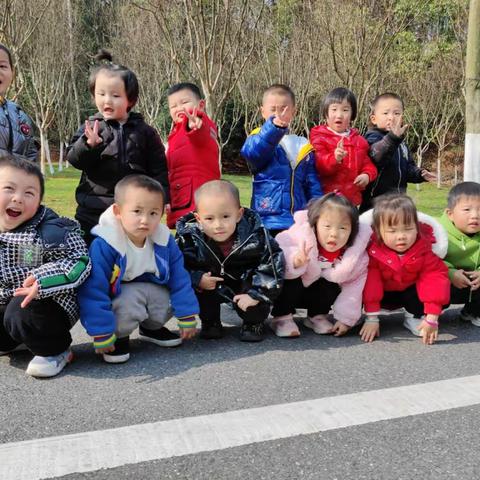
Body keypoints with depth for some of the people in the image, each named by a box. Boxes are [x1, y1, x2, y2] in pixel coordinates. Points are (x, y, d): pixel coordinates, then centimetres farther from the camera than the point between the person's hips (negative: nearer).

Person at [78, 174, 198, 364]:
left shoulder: (164, 241, -13)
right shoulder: (103, 246, -29)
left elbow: (179, 279, -4)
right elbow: (93, 291, -27)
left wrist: (187, 317, -2)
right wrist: (101, 334, -26)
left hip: (152, 290, 5)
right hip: (117, 297, -5)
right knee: (129, 299, -34)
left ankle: (151, 327, 13)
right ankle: (119, 336, -3)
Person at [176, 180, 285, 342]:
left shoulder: (255, 235, -27)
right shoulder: (189, 237, -24)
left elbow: (273, 265, -23)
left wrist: (256, 294, -27)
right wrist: (196, 280, -33)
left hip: (244, 283, -1)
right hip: (210, 284, 2)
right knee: (194, 287, -25)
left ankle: (254, 323, 11)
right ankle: (210, 322, 3)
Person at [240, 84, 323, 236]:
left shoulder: (303, 147, 11)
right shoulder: (259, 139, -2)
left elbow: (314, 188, 13)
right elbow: (250, 152, -27)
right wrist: (273, 127, -44)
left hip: (300, 224, 4)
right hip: (269, 222, -4)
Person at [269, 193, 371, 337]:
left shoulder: (356, 252, -23)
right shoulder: (301, 235, -32)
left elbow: (354, 284, -16)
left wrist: (346, 318, -18)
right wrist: (293, 261, -55)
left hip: (320, 293, 3)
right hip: (290, 290, -3)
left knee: (333, 288, -26)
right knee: (289, 281, -32)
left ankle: (317, 316, 2)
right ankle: (281, 317, -12)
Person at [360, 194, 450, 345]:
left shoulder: (424, 249, -25)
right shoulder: (373, 250, -29)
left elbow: (435, 276, -26)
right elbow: (370, 281, -26)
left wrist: (431, 318, -32)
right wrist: (372, 319, -26)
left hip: (410, 291, 1)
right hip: (383, 293, -1)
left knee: (441, 294, -24)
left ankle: (415, 316, 2)